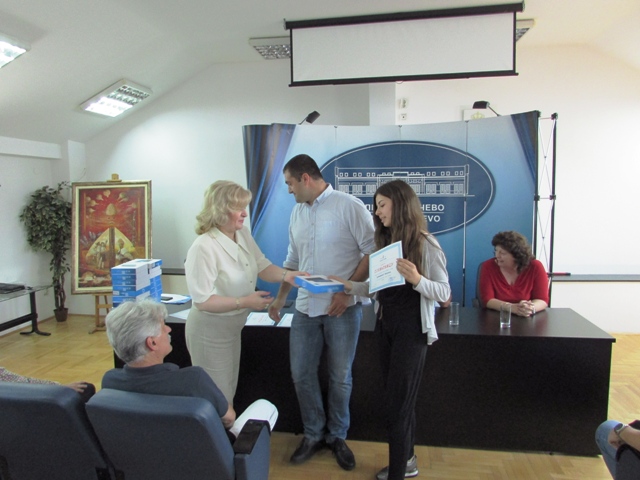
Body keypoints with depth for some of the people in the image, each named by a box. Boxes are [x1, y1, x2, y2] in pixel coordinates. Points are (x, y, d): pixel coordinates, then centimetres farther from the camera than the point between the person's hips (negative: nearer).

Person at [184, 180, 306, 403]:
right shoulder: (203, 247, -29)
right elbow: (202, 300, -27)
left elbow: (262, 266, -2)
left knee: (228, 392, 25)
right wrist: (245, 302, -28)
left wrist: (286, 275, -20)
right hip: (210, 332, -8)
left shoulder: (243, 233, -4)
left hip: (232, 327, 8)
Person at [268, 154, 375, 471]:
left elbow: (372, 252, -12)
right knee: (301, 373, 9)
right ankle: (313, 434, 30)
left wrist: (347, 290, -17)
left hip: (342, 308, -5)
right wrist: (280, 299, 18)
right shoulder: (297, 212, 11)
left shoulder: (349, 206, -9)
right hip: (305, 307, 6)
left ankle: (337, 436, 31)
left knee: (340, 377, 8)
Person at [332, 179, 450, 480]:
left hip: (412, 329, -7)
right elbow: (379, 287, 9)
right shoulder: (386, 242, 8)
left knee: (396, 402, -1)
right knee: (400, 398, 18)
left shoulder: (425, 244, -12)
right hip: (386, 325, 7)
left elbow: (444, 292, -13)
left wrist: (416, 279, -29)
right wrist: (349, 286, -1)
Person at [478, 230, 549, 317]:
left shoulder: (535, 267, -5)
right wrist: (514, 308, -27)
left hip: (527, 320, 1)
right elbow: (487, 299, -13)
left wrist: (530, 308, -28)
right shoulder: (488, 267, -8)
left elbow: (542, 300, -6)